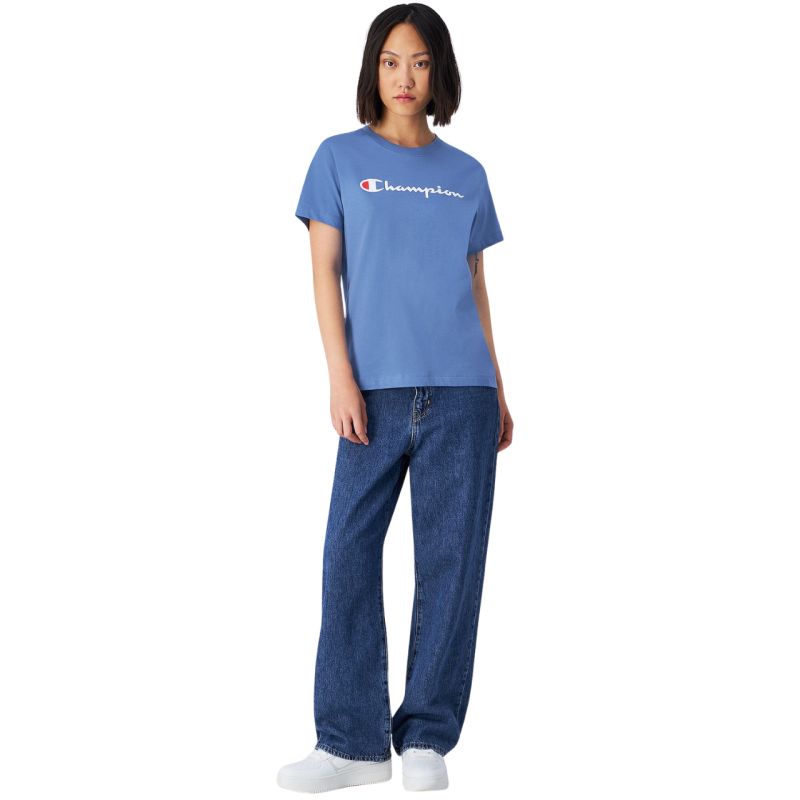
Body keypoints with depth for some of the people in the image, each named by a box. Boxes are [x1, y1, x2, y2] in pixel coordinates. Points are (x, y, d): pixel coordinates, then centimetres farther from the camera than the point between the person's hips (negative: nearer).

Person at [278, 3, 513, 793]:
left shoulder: (466, 174, 14)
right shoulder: (340, 158, 7)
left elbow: (476, 285, 16)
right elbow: (324, 271, 2)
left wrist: (498, 392, 12)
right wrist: (341, 378, -8)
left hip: (461, 390, 2)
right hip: (378, 389, -2)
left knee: (451, 560, 1)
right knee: (350, 554, -3)